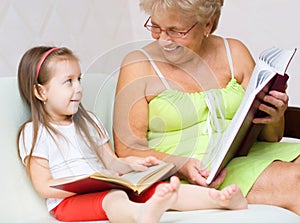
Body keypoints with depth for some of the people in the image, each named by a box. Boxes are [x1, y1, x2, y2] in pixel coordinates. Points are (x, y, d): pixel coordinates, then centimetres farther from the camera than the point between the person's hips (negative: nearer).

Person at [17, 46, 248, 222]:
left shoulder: (88, 122, 22)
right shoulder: (34, 133, 1)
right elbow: (44, 186, -6)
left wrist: (129, 164, -4)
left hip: (107, 188, 7)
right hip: (68, 201, -7)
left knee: (156, 188, -18)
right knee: (112, 198, -39)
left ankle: (220, 198, -36)